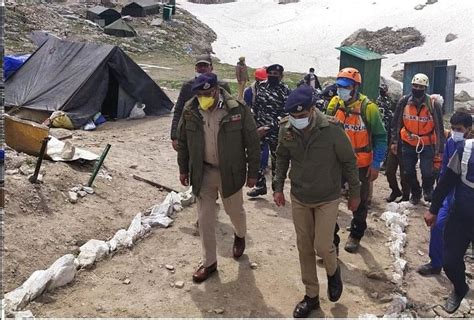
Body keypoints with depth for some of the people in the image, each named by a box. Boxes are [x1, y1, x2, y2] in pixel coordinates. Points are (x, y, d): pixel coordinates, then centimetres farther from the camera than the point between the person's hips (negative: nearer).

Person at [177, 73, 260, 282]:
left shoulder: (238, 109, -18)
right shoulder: (190, 110, -8)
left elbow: (252, 142, -9)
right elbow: (182, 142, 6)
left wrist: (252, 172, -6)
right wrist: (183, 169, 8)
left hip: (230, 172, -2)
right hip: (203, 172, 2)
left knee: (235, 211, 18)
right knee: (205, 218, 7)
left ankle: (240, 235, 53)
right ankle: (209, 262, 24)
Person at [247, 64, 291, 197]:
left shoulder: (285, 91, -10)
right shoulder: (262, 86, 6)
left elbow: (285, 115, -16)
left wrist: (268, 128, -22)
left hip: (275, 131, -4)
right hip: (258, 128, 5)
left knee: (276, 159, 8)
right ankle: (260, 185, 22)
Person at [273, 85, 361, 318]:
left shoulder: (331, 129, -21)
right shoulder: (286, 129, -11)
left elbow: (348, 162, -9)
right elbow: (282, 158, 6)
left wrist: (355, 193, -2)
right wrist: (278, 187, 5)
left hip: (327, 199, -3)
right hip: (299, 198, 4)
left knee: (322, 247, -4)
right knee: (304, 248, 11)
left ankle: (333, 271, 33)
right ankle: (311, 296, 30)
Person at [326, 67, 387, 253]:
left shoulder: (368, 108, -17)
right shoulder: (334, 104, -5)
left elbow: (380, 137, -10)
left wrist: (376, 164, -13)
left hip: (361, 165, -3)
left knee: (359, 202, 14)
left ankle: (356, 235, 34)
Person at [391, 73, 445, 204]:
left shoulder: (433, 104, -13)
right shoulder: (404, 101, -7)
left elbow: (439, 128, -7)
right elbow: (397, 123, 4)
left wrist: (440, 149, -7)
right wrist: (394, 141, 4)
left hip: (427, 144, -2)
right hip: (408, 143, 3)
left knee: (427, 173, -10)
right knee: (409, 171, 11)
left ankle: (427, 189, 24)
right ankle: (415, 193, 38)